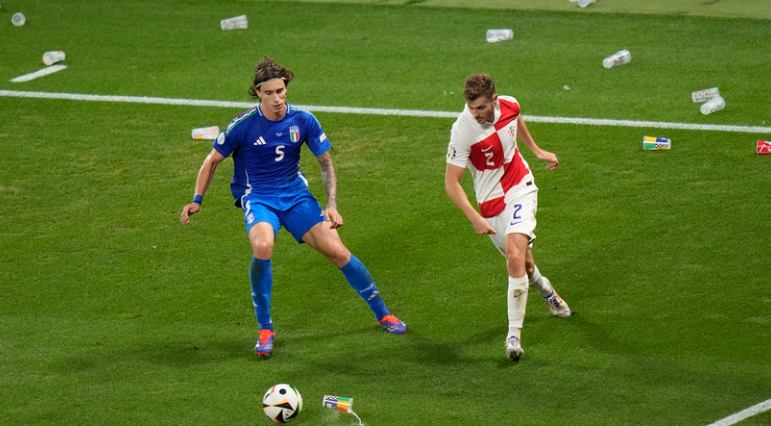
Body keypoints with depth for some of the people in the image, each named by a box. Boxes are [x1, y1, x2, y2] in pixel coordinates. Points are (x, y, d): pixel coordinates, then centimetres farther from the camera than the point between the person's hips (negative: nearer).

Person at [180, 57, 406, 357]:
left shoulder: (303, 121, -8)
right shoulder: (244, 125, -14)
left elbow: (326, 163, 3)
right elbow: (213, 160, 0)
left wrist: (331, 205, -8)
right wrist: (197, 201, -5)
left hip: (295, 194, 3)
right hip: (257, 197, -2)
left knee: (336, 251, -9)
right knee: (262, 246, -34)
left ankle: (382, 314, 14)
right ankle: (265, 330, -17)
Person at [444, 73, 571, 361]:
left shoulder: (509, 106, -11)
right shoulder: (463, 130, -24)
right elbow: (451, 182, -20)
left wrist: (536, 150, 21)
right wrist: (475, 218, -29)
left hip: (520, 188, 1)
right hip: (490, 202, -1)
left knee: (515, 256, -20)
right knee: (522, 264, 10)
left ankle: (514, 335, -17)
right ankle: (545, 289, 49)